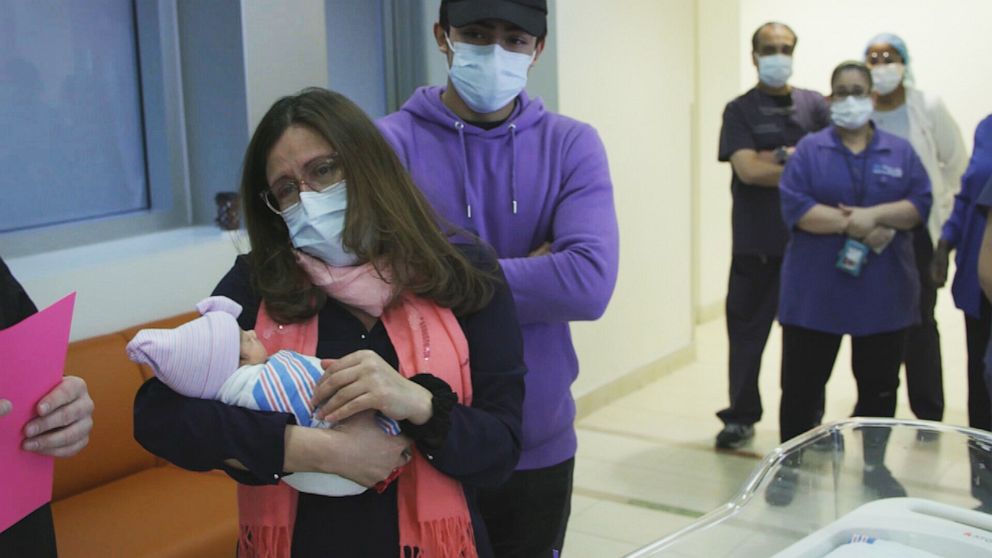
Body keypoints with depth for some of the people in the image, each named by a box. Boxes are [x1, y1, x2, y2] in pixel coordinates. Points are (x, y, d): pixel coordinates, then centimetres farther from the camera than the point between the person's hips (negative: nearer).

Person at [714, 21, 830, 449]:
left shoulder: (815, 105, 8)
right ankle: (740, 417, 17)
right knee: (746, 331, 4)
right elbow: (748, 169, -13)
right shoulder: (739, 110, 1)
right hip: (756, 244, -1)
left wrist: (782, 156, -12)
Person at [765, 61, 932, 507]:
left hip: (883, 293, 2)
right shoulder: (809, 149, 2)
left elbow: (920, 203, -3)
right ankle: (789, 467, 16)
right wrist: (852, 225, -18)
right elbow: (795, 207, -11)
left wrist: (873, 214, -19)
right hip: (816, 291, -2)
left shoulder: (900, 152, 8)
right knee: (801, 383, 3)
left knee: (879, 384, 12)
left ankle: (875, 465, 29)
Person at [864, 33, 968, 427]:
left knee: (920, 321, 3)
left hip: (919, 232, -1)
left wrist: (950, 226, 3)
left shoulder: (928, 107, -2)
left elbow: (957, 166, 4)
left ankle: (928, 413, 15)